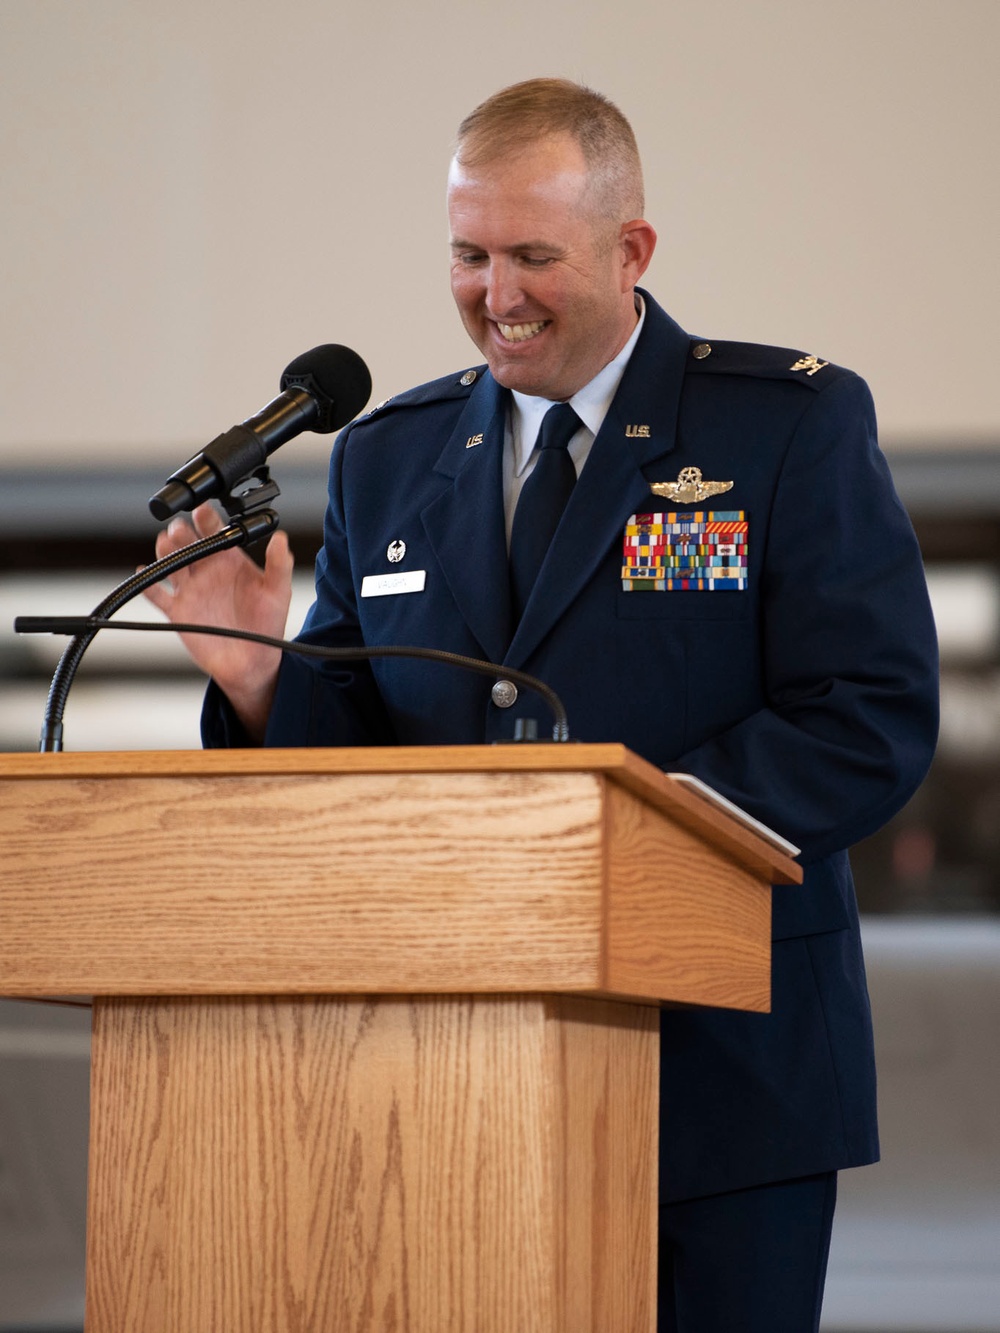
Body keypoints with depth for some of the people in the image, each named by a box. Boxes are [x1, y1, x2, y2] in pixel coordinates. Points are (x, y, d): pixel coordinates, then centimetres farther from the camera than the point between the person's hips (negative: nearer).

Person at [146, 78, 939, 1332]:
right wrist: (263, 684, -10)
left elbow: (875, 721, -9)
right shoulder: (387, 459, 13)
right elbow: (351, 759, 13)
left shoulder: (795, 425, 0)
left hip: (726, 1063, -3)